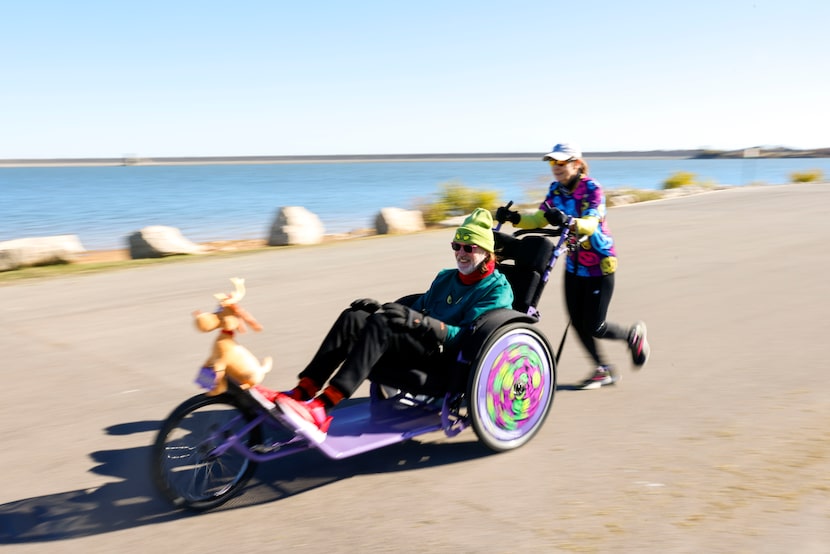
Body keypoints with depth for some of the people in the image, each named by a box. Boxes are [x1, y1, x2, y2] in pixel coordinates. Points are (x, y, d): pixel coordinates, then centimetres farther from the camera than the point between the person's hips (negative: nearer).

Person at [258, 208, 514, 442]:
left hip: (450, 360, -7)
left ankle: (322, 409, -41)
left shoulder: (497, 290, 0)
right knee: (353, 317, -16)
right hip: (423, 347, 7)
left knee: (380, 325, -31)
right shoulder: (445, 278, 23)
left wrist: (419, 321, -27)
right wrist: (380, 309, 5)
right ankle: (300, 394, -25)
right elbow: (416, 312, 26)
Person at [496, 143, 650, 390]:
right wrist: (515, 218, -23)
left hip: (599, 265, -6)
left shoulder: (592, 189, -18)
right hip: (574, 264, 6)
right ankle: (604, 370, 22)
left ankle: (634, 334, 27)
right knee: (577, 323, 4)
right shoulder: (555, 190, 1)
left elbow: (590, 224, -33)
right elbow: (539, 219, -6)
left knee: (594, 326, -3)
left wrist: (568, 221, -53)